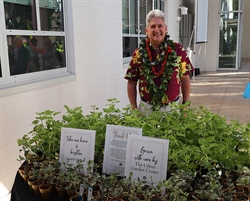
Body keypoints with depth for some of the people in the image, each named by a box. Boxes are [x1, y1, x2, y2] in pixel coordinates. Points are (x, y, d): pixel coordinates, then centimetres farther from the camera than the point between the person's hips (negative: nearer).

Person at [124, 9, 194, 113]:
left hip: (172, 107, 0)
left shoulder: (177, 50, -3)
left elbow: (185, 78, 3)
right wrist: (134, 109, -1)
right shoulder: (139, 54, -3)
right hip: (147, 108, 0)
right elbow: (131, 83, 2)